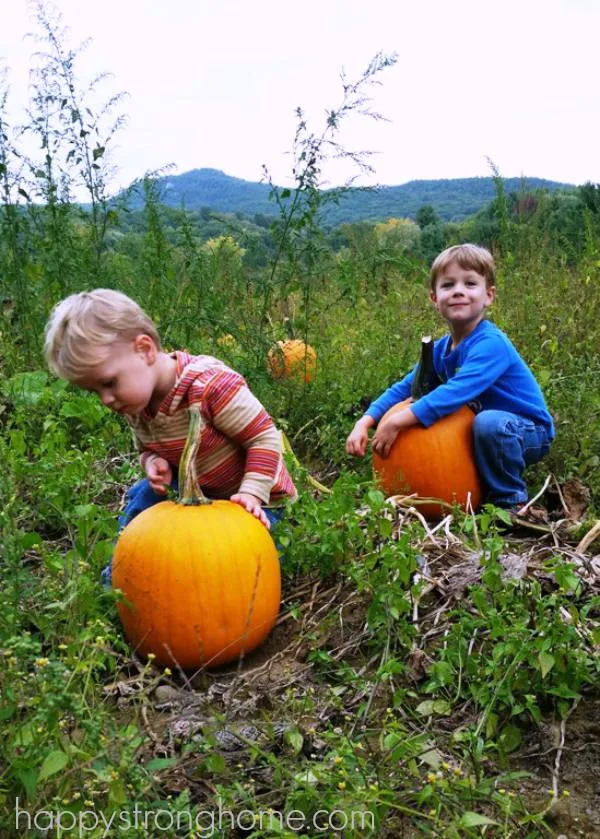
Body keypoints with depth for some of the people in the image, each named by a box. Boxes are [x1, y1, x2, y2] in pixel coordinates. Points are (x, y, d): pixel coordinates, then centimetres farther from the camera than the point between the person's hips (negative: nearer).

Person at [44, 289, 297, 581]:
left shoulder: (211, 383, -34)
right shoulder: (135, 403, -9)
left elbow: (264, 437, -26)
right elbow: (147, 448, 9)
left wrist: (252, 494, -32)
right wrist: (153, 462, -15)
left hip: (250, 499, -6)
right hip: (196, 490, 7)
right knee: (147, 493, -12)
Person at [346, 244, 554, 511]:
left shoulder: (491, 344, -26)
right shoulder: (440, 350, -1)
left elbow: (456, 393, -39)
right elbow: (403, 389, 1)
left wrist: (396, 423, -39)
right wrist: (364, 423, -15)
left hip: (530, 433, -8)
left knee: (488, 423, -36)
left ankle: (511, 500, -12)